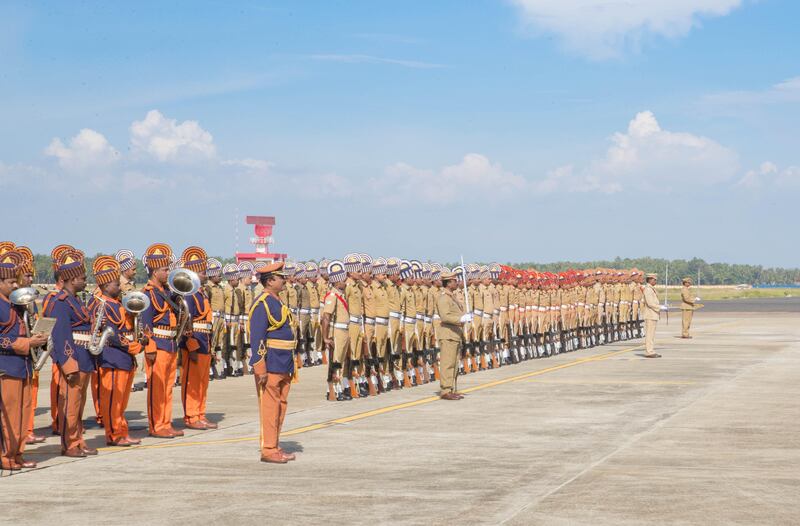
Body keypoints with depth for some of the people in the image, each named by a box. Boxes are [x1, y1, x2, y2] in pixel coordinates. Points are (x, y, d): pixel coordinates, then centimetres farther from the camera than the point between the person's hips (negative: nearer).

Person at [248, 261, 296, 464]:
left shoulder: (278, 303, 16)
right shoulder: (262, 304, -14)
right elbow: (257, 338, -18)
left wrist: (290, 366, 22)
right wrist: (260, 369, -21)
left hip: (283, 365, 9)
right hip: (271, 364, -9)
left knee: (280, 406, 13)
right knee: (269, 407, -4)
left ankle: (274, 447, 19)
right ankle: (268, 450, 1)